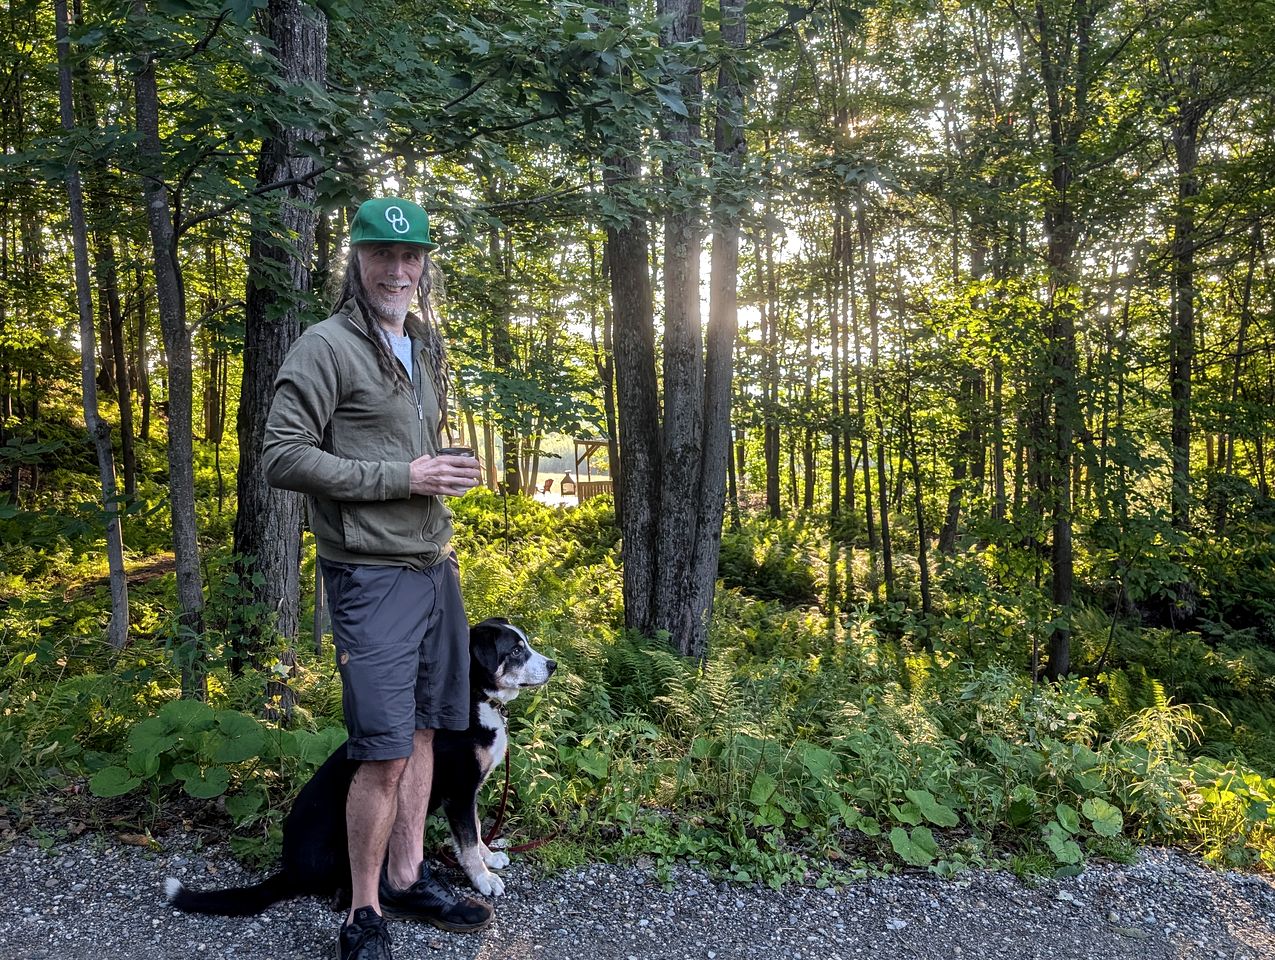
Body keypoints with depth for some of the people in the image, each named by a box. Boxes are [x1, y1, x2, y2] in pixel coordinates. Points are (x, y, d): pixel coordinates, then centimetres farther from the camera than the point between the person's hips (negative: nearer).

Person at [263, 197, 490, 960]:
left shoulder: (427, 349, 15)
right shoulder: (328, 347, -9)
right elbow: (282, 457, -16)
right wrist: (401, 477, -17)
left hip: (435, 568, 7)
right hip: (373, 575, -7)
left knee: (422, 732, 13)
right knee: (384, 752, -4)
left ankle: (408, 880, 28)